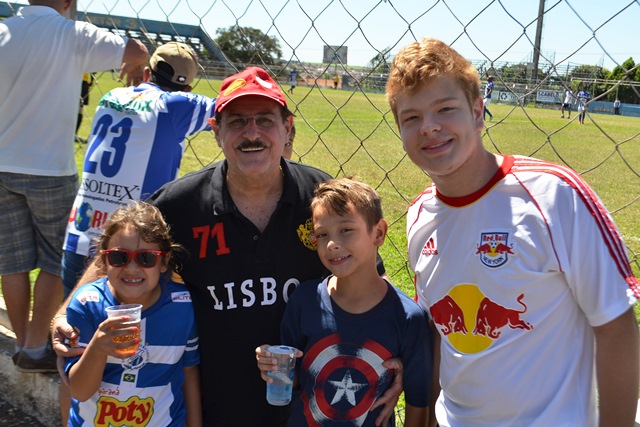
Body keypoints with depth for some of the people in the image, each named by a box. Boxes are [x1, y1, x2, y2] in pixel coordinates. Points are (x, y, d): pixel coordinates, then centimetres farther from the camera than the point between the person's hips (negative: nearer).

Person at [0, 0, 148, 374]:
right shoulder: (72, 35, -11)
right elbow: (137, 53, -15)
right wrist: (134, 69, 8)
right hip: (50, 171, -5)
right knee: (57, 260, 8)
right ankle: (36, 348, 12)